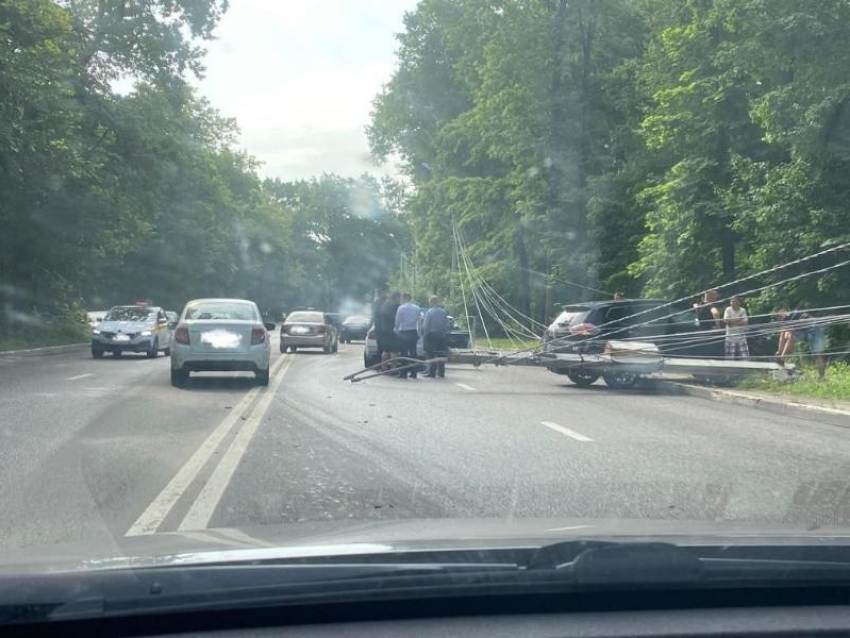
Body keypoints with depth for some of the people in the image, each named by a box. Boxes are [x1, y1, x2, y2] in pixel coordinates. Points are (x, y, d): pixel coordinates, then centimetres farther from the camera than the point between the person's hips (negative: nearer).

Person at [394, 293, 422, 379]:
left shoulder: (401, 308, -7)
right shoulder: (417, 308, 5)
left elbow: (397, 322, -5)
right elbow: (419, 321, 7)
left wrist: (396, 331, 10)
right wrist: (418, 332, 13)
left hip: (403, 333, -4)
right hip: (414, 333, 4)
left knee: (404, 353, 0)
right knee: (413, 353, 8)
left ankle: (403, 373, -1)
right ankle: (413, 373, 9)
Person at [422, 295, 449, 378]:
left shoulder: (429, 312, -12)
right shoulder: (444, 312, 3)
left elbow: (426, 325, -12)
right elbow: (447, 325, 7)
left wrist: (424, 336, -5)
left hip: (431, 335, -5)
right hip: (441, 335, 5)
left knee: (431, 355, 0)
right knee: (440, 354, 11)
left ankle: (431, 372, -2)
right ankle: (441, 372, 14)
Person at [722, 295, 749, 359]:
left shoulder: (743, 310, 1)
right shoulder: (728, 310, -1)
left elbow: (745, 322, -10)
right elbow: (725, 320, -14)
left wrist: (732, 321, -12)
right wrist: (738, 319, -10)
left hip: (741, 337, 1)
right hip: (731, 337, -1)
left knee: (744, 356, -2)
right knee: (730, 358, 2)